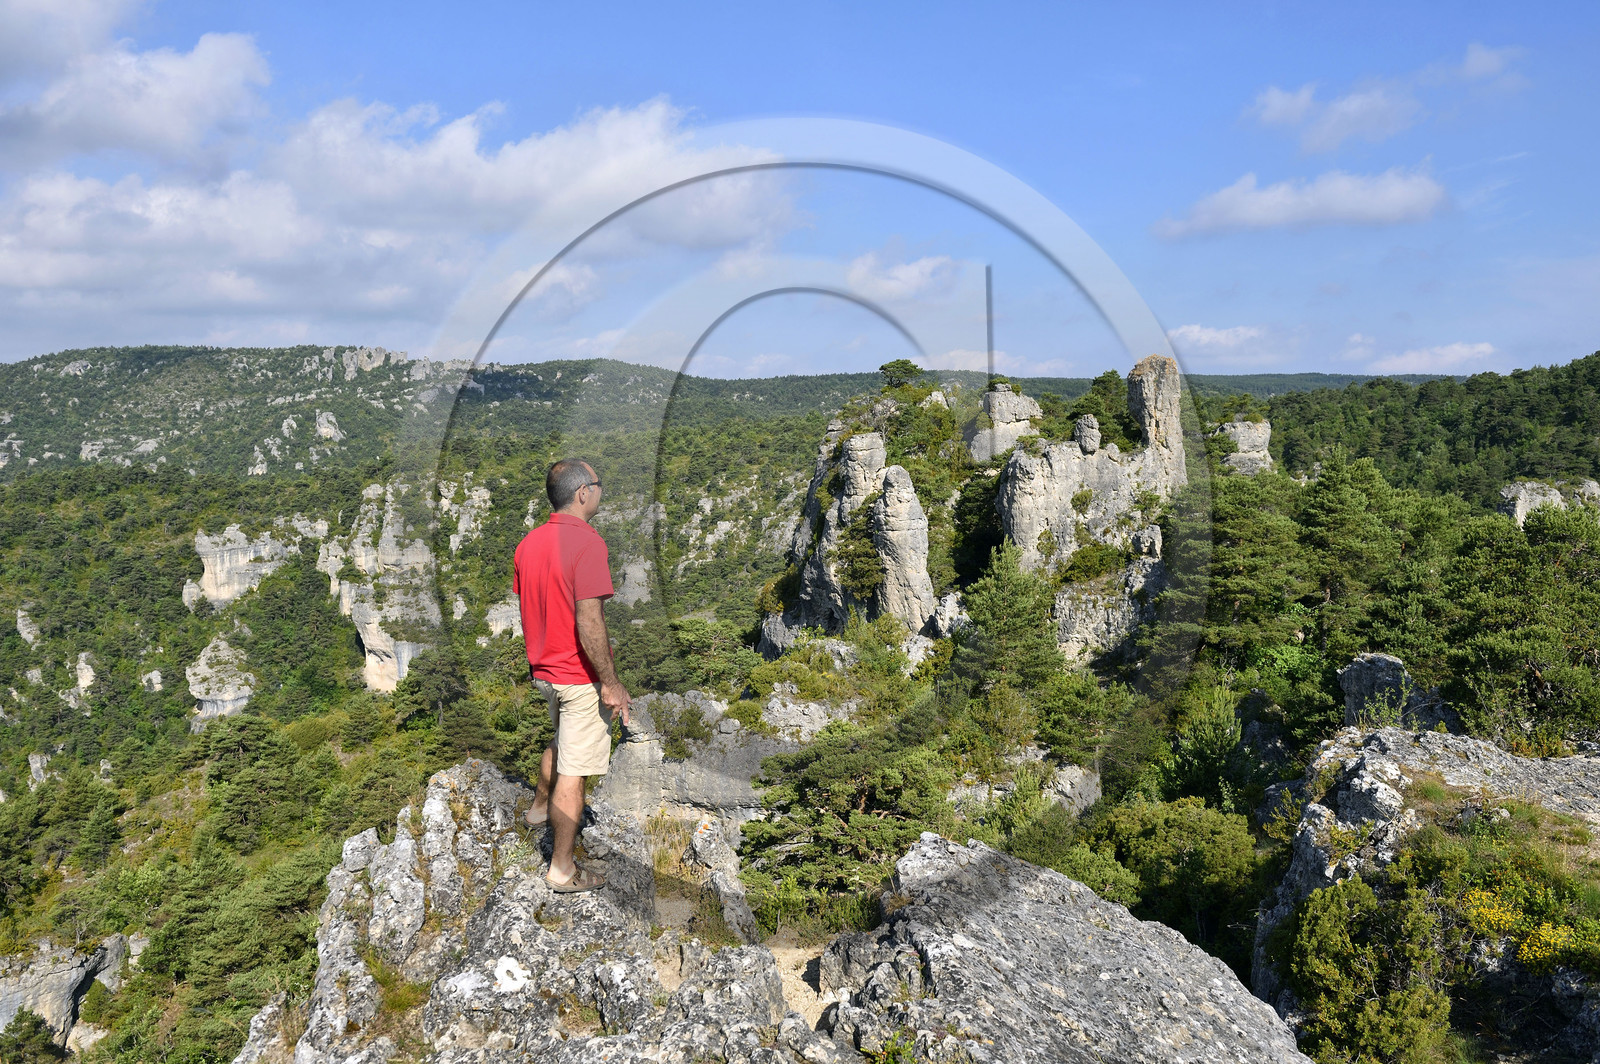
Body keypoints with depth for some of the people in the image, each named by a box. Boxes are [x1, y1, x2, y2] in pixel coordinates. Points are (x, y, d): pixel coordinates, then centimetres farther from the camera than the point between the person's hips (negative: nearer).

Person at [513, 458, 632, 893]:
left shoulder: (528, 543, 3)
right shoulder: (587, 542, -22)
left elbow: (526, 608, 12)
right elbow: (589, 621, -26)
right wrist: (611, 683, -19)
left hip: (543, 669, 8)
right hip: (580, 676, -8)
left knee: (559, 740, 33)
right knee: (573, 770, 2)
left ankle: (541, 806, 51)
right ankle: (562, 869, 12)